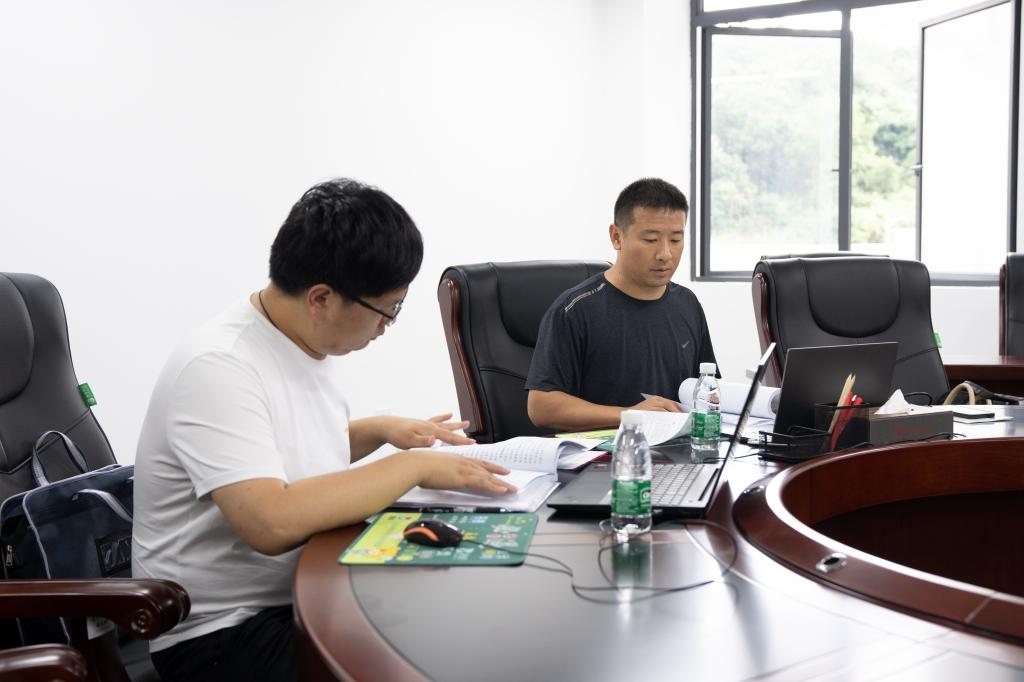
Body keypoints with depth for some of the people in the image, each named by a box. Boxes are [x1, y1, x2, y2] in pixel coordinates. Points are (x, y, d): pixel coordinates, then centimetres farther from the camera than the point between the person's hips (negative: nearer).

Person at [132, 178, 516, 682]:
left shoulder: (301, 341, 4)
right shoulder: (218, 369, -22)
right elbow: (272, 523, -33)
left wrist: (381, 430, 7)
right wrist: (414, 466, -25)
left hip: (304, 591, 8)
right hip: (224, 631, -8)